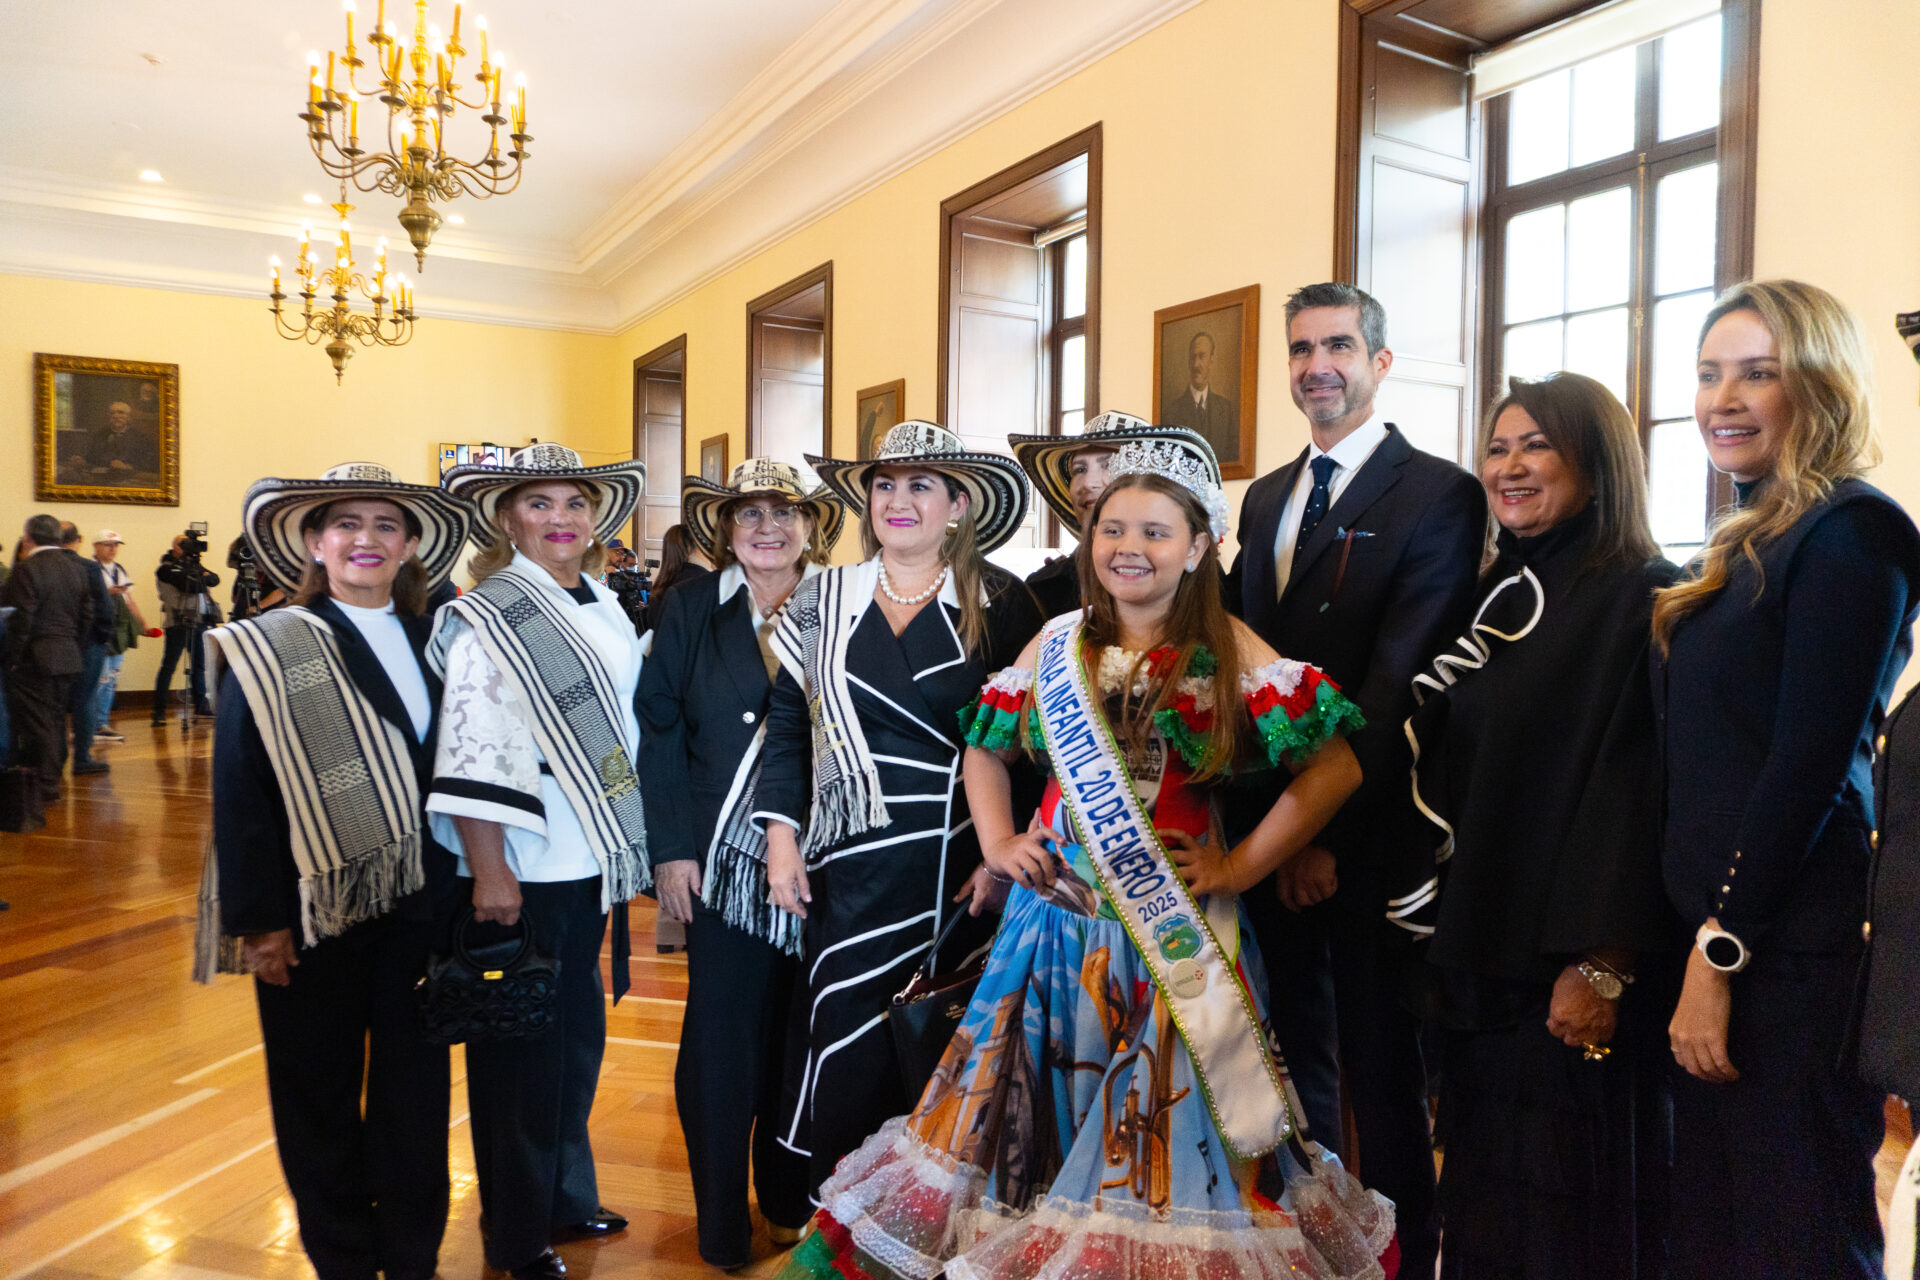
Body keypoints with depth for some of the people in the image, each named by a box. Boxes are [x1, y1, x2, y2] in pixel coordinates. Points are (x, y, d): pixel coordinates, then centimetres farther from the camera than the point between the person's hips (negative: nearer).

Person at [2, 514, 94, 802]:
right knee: (56, 719, 14)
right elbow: (87, 617, 11)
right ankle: (54, 776, 21)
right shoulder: (76, 569, 8)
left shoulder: (26, 570, -14)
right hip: (68, 658, 7)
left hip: (34, 659, -7)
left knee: (37, 722, -1)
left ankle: (46, 785, 2)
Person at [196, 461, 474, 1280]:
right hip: (316, 910, -3)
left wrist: (461, 886, 4)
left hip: (420, 904, 3)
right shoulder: (267, 652, -6)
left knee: (415, 1086, 13)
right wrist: (259, 920, -11)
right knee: (320, 1095, 12)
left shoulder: (431, 644, 5)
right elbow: (240, 794, -9)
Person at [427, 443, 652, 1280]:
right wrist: (487, 870, -21)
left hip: (588, 861, 7)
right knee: (518, 1049, 7)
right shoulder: (487, 619, -11)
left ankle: (568, 1195, 37)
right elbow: (472, 754, -17)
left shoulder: (607, 611, 10)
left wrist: (626, 850, 16)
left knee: (579, 1032, 19)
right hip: (520, 869, -7)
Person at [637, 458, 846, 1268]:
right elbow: (659, 728, -1)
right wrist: (671, 849, -8)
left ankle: (790, 1201, 34)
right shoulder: (691, 607, 2)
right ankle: (721, 1224, 24)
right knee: (722, 1037, 5)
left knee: (797, 1034, 12)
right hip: (724, 861, -1)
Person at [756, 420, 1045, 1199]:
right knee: (848, 1057, 4)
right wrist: (782, 835, 0)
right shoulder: (824, 601, 7)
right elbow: (788, 725, 8)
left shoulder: (999, 604, 0)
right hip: (851, 871, 2)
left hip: (958, 872, -1)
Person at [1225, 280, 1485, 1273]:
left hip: (1367, 835, -6)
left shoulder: (1438, 494, -8)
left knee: (1381, 1069, 8)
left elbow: (1402, 681, -16)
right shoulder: (1266, 498, 14)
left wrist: (1331, 834, -18)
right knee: (1294, 1055, 18)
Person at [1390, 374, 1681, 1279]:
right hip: (1480, 955, 7)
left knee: (1574, 1202, 6)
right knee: (1486, 1188, 16)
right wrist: (1438, 936, 12)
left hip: (1575, 966, -7)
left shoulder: (1642, 600, -10)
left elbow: (1637, 788, -15)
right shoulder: (1495, 599, 11)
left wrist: (1601, 967, -18)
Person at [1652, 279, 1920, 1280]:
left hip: (1790, 943, -8)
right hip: (1714, 935, 8)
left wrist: (1719, 952, -15)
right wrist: (1700, 941, 11)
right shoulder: (1744, 545, 14)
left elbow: (1810, 764, -17)